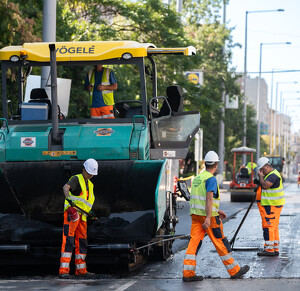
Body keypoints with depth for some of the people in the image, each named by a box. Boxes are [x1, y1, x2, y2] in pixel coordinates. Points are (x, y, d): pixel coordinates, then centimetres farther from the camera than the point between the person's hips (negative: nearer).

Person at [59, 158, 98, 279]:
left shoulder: (89, 185, 23)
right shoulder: (76, 179, -3)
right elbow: (66, 187, -25)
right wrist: (68, 196, -46)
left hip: (82, 216, 8)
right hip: (71, 214, -8)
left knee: (82, 242, 10)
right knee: (68, 241, -14)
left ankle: (81, 270, 19)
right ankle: (63, 271, -19)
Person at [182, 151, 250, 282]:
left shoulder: (197, 178, 16)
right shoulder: (211, 179, -11)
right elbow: (209, 198, -21)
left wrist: (217, 211, 28)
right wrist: (208, 217, -25)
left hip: (196, 214, 8)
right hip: (208, 214, -8)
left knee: (194, 241, 2)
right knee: (220, 242, 1)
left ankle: (188, 273, -5)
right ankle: (234, 270, 11)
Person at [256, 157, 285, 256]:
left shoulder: (273, 175, -16)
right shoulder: (270, 174, 18)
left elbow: (265, 185, -28)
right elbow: (264, 186, 29)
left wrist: (260, 176, -13)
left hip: (272, 205, -11)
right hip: (271, 204, 11)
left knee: (268, 225, -10)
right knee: (273, 226, 12)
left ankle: (269, 249, -9)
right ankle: (275, 249, 15)